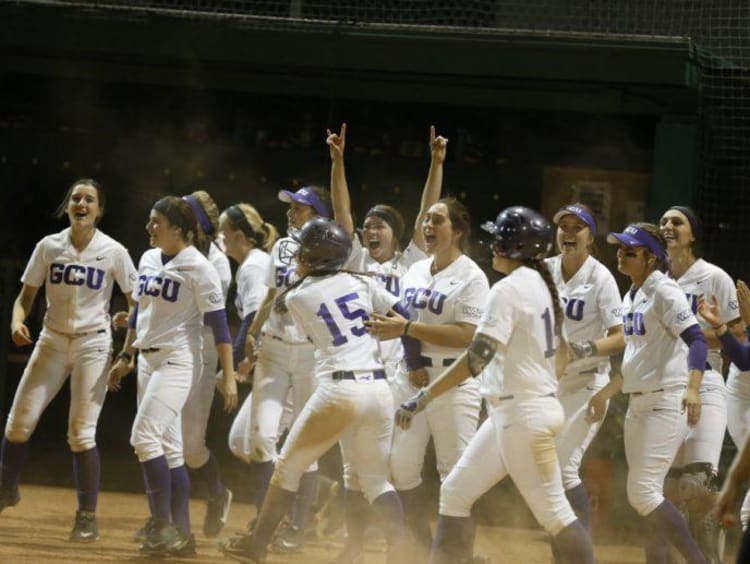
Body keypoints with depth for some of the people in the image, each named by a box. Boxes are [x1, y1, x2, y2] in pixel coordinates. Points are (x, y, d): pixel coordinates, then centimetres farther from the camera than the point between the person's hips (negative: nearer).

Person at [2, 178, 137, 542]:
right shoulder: (48, 247, 0)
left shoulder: (113, 252, -5)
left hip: (93, 344, -3)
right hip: (52, 341, 3)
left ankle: (88, 516, 2)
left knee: (81, 433, -8)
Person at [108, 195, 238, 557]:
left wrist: (228, 376, -16)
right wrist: (125, 356, 20)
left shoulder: (198, 267, -12)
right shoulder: (148, 260, 11)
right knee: (167, 448, 7)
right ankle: (180, 535, 10)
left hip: (178, 361, -8)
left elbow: (218, 323, -13)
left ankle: (164, 527, -13)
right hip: (148, 361, 8)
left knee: (145, 436, -18)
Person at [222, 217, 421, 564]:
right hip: (380, 389, 4)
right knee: (375, 479, 14)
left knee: (288, 466, 14)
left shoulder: (296, 298, 2)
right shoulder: (361, 284, 9)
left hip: (338, 390, -4)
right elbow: (404, 319, 4)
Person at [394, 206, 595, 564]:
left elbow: (477, 358, -24)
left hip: (523, 413, -10)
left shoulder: (509, 289, -16)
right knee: (455, 492, 11)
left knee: (553, 512, -5)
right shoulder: (541, 286, 12)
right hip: (508, 413, 10)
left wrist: (423, 399, -23)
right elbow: (561, 354, 18)